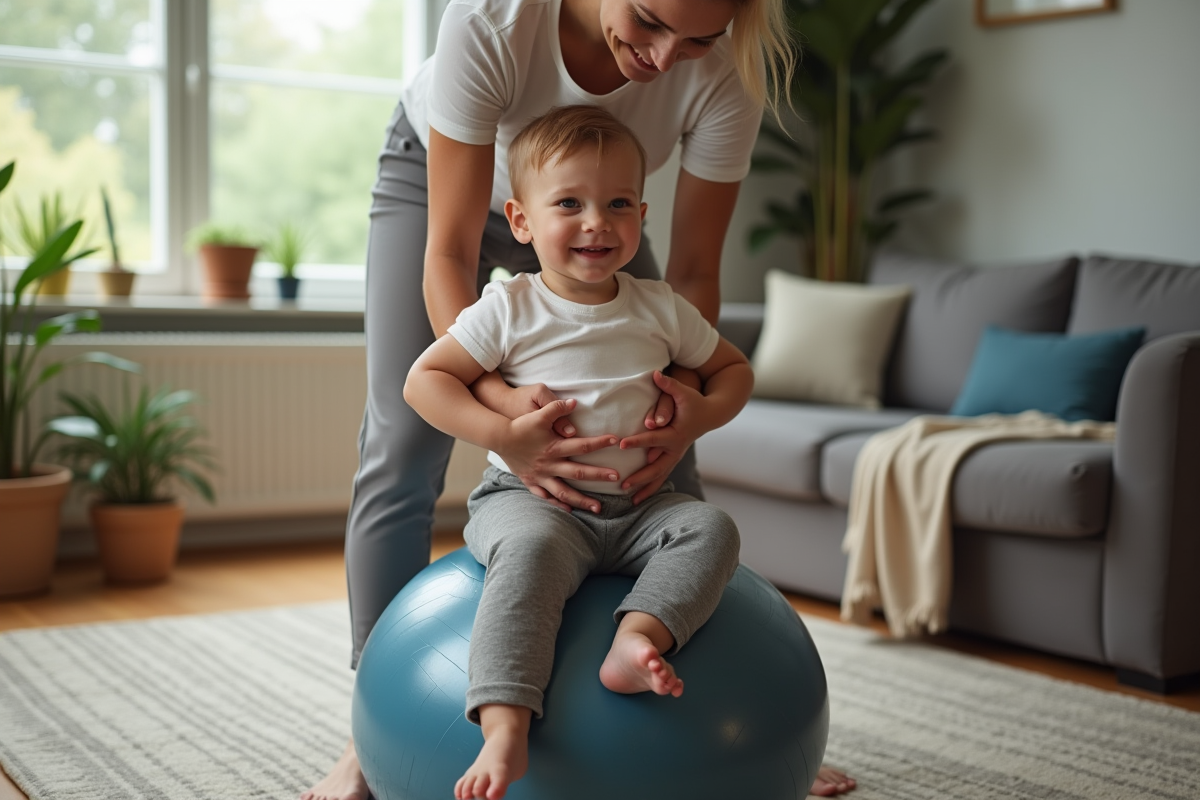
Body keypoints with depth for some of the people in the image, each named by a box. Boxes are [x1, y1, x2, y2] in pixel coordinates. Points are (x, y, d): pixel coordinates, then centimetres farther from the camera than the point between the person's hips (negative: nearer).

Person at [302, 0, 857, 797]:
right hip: (439, 172, -2)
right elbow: (450, 254, -35)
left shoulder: (727, 67, -32)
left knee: (672, 463, -4)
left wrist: (683, 393, -39)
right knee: (402, 447, -13)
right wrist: (495, 398, -51)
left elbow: (694, 271, -21)